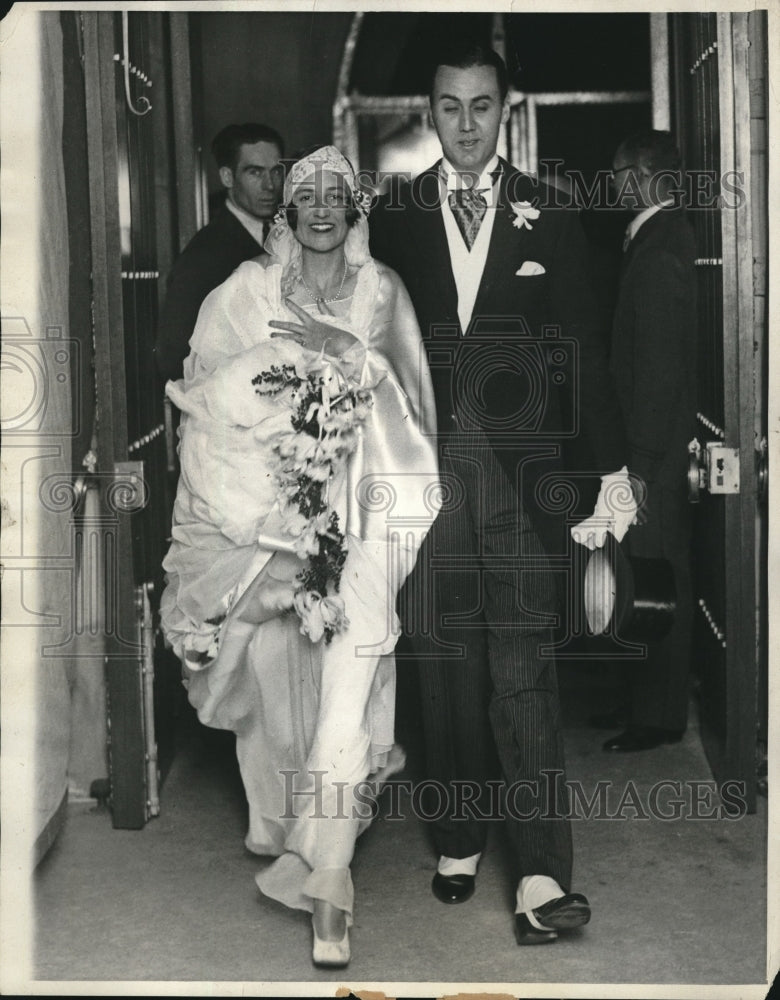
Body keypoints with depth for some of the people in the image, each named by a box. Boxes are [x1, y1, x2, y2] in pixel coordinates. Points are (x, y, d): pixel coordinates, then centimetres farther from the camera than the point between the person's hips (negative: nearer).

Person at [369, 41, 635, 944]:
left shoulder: (546, 218, 6)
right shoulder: (393, 218, 7)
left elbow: (582, 349, 6)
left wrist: (613, 468, 3)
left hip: (517, 469, -1)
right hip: (427, 463, 1)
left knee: (523, 667, -6)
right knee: (445, 663, 7)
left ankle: (541, 876, -6)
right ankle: (458, 843, 20)